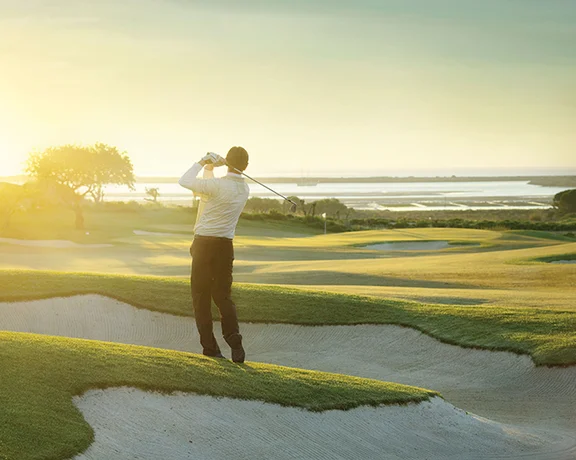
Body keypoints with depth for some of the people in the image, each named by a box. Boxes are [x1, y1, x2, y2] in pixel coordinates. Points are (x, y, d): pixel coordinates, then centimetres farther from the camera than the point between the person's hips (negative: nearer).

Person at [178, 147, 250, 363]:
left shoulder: (217, 185, -17)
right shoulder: (244, 189, 5)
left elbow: (184, 181, -8)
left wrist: (201, 163, 3)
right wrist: (209, 169, 20)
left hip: (204, 243, -5)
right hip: (226, 245, 5)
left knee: (201, 297, 5)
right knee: (223, 296, 11)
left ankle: (210, 347, 4)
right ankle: (235, 342, -8)